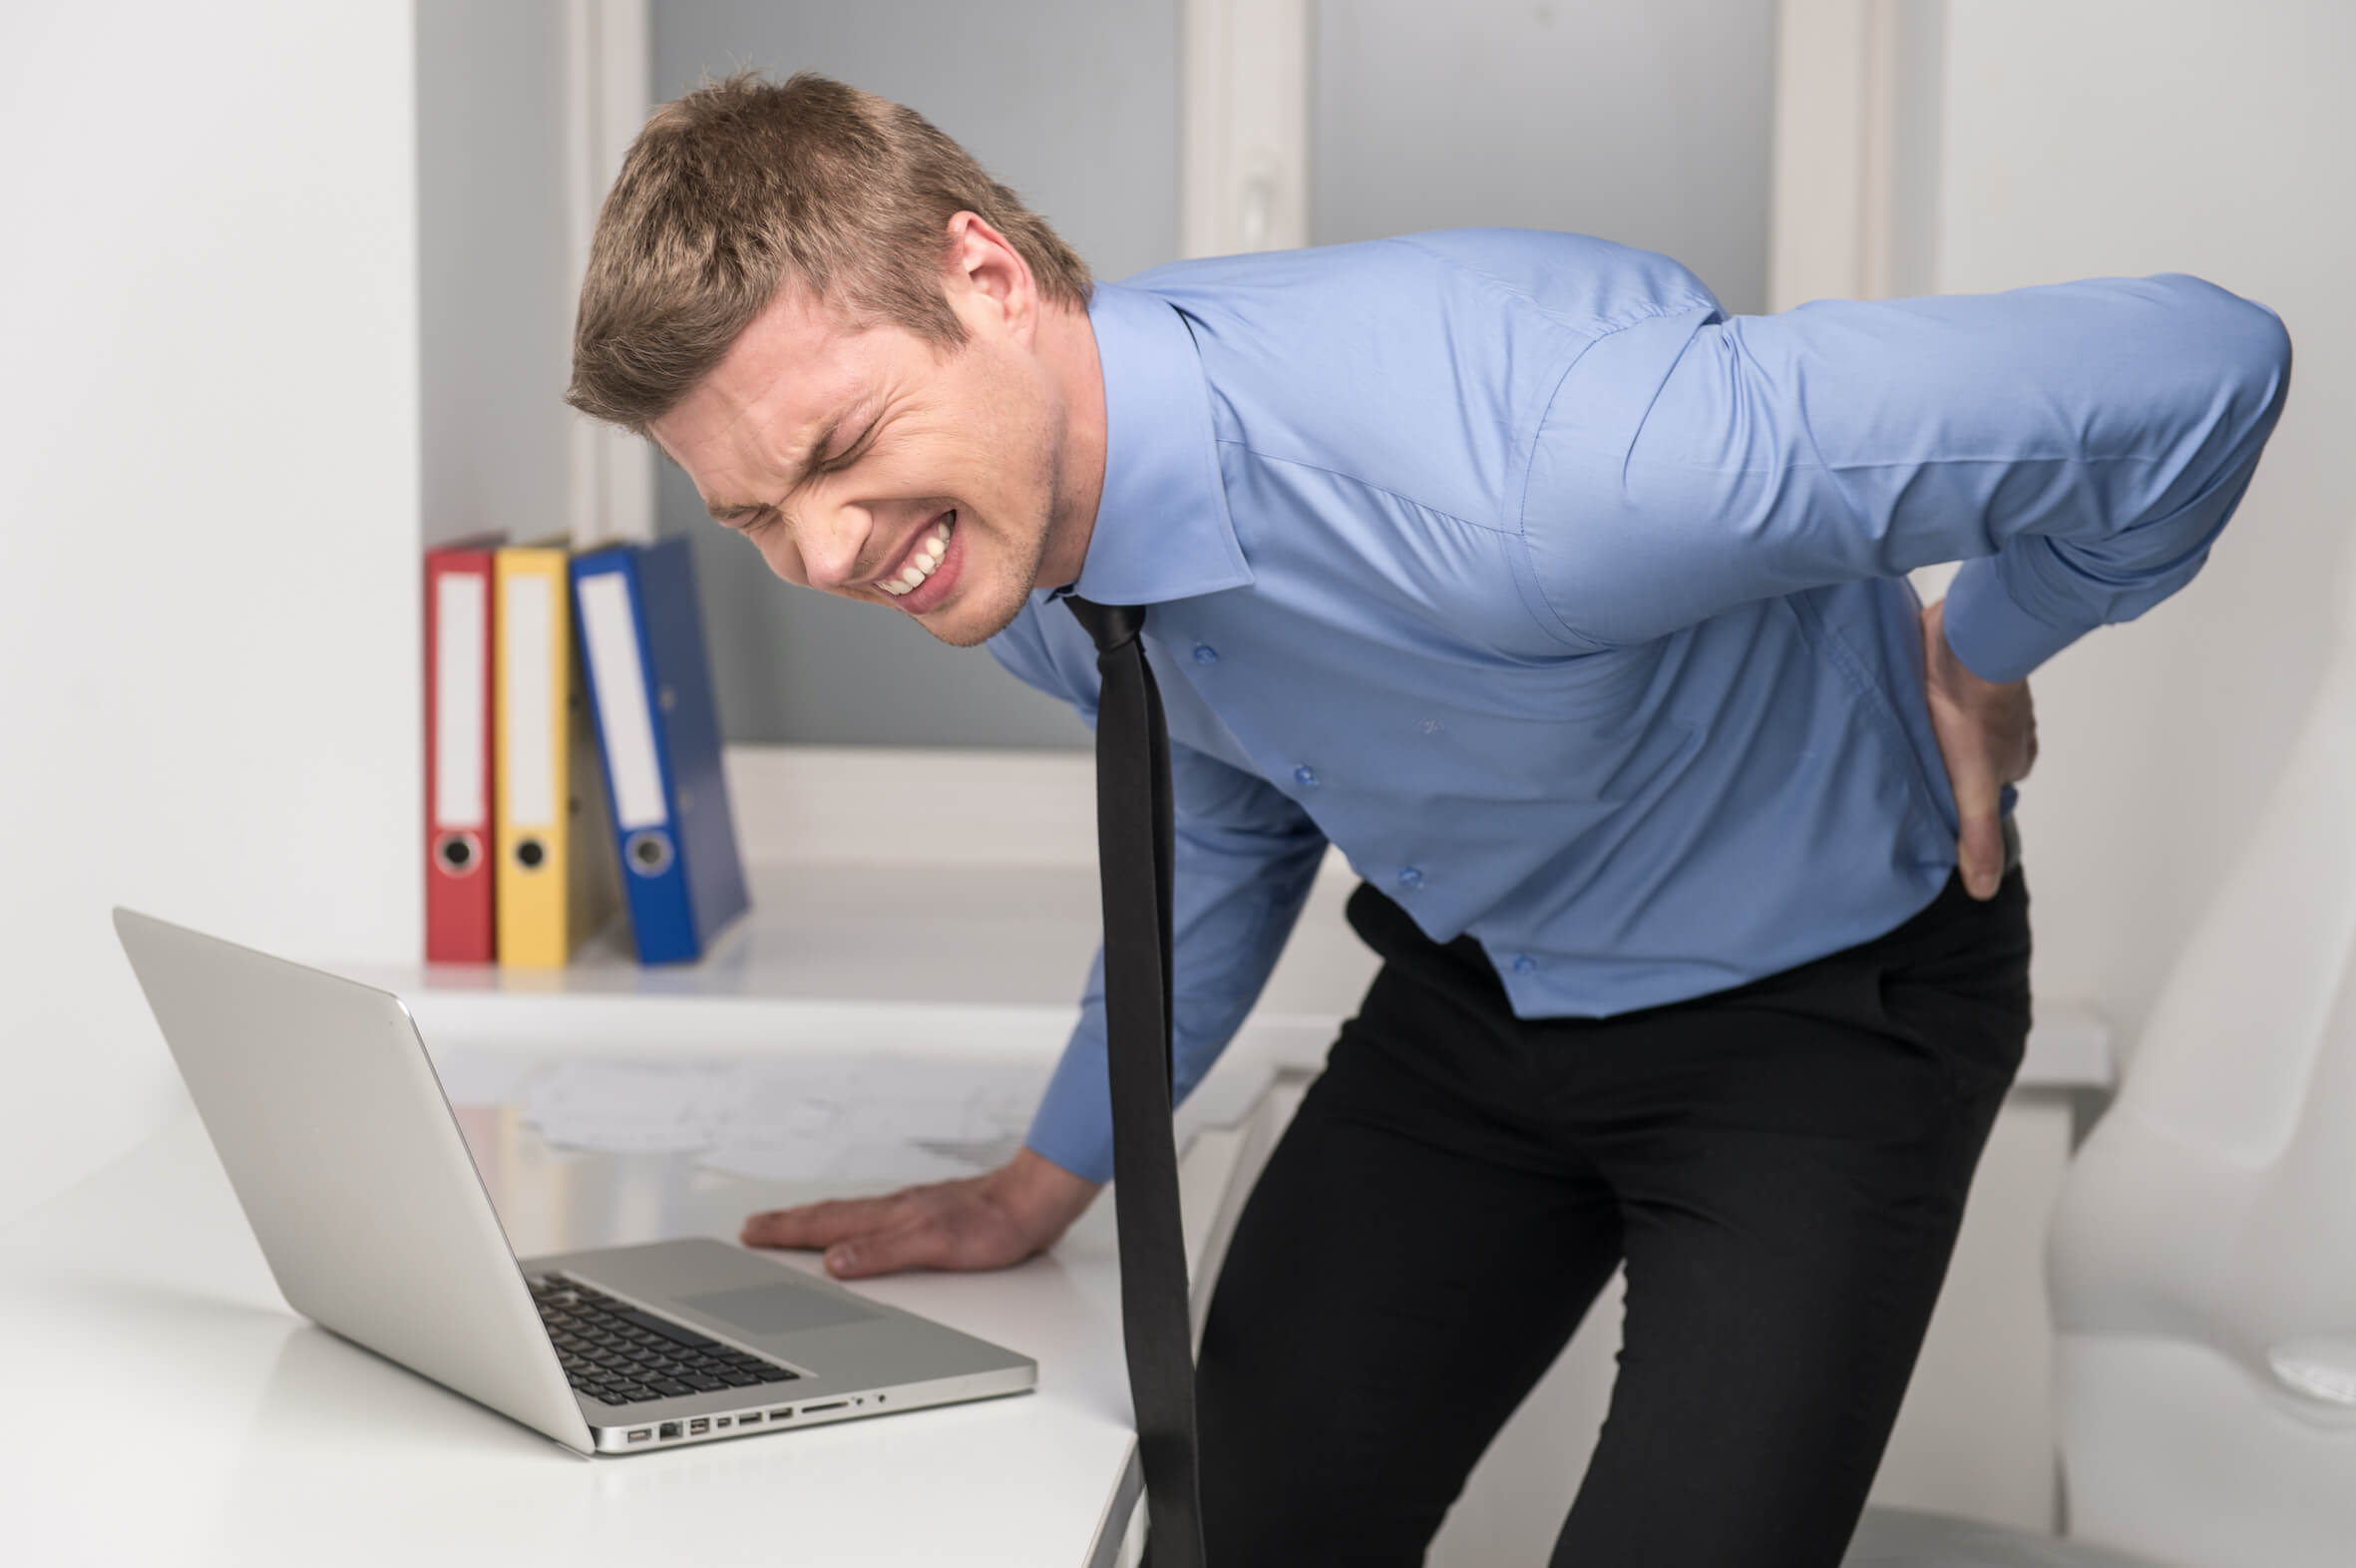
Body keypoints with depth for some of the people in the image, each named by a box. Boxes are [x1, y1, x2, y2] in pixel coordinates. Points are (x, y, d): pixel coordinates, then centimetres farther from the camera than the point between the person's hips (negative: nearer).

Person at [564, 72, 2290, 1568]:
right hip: (1476, 984, 6)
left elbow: (2198, 370, -35)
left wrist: (1982, 657, -15)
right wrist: (1049, 1183, 14)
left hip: (1815, 1005, -6)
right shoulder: (1007, 516, -15)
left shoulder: (1496, 478, -42)